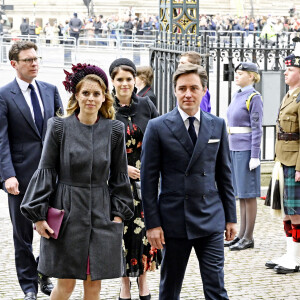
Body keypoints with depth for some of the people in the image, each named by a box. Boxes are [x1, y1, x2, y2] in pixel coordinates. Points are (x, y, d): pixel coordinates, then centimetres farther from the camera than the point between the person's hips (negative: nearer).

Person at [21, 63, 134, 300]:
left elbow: (119, 175, 9)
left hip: (100, 213, 2)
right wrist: (39, 214, -4)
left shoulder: (114, 130, 2)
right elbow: (46, 171, -1)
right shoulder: (59, 127, -3)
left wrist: (119, 213, 4)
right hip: (67, 210, -2)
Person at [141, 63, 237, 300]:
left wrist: (231, 217, 9)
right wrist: (152, 224, -7)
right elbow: (149, 179, -2)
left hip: (211, 220, 2)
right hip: (174, 222, -1)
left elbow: (224, 174, 11)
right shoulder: (158, 127, -3)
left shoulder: (217, 125, 6)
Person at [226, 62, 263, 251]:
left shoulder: (254, 98, -11)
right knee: (241, 194, 12)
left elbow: (257, 129, -15)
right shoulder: (237, 96, 14)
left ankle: (249, 238, 1)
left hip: (247, 151, -9)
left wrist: (255, 156, -18)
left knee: (248, 194, -3)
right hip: (235, 150, 9)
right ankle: (242, 235, 17)